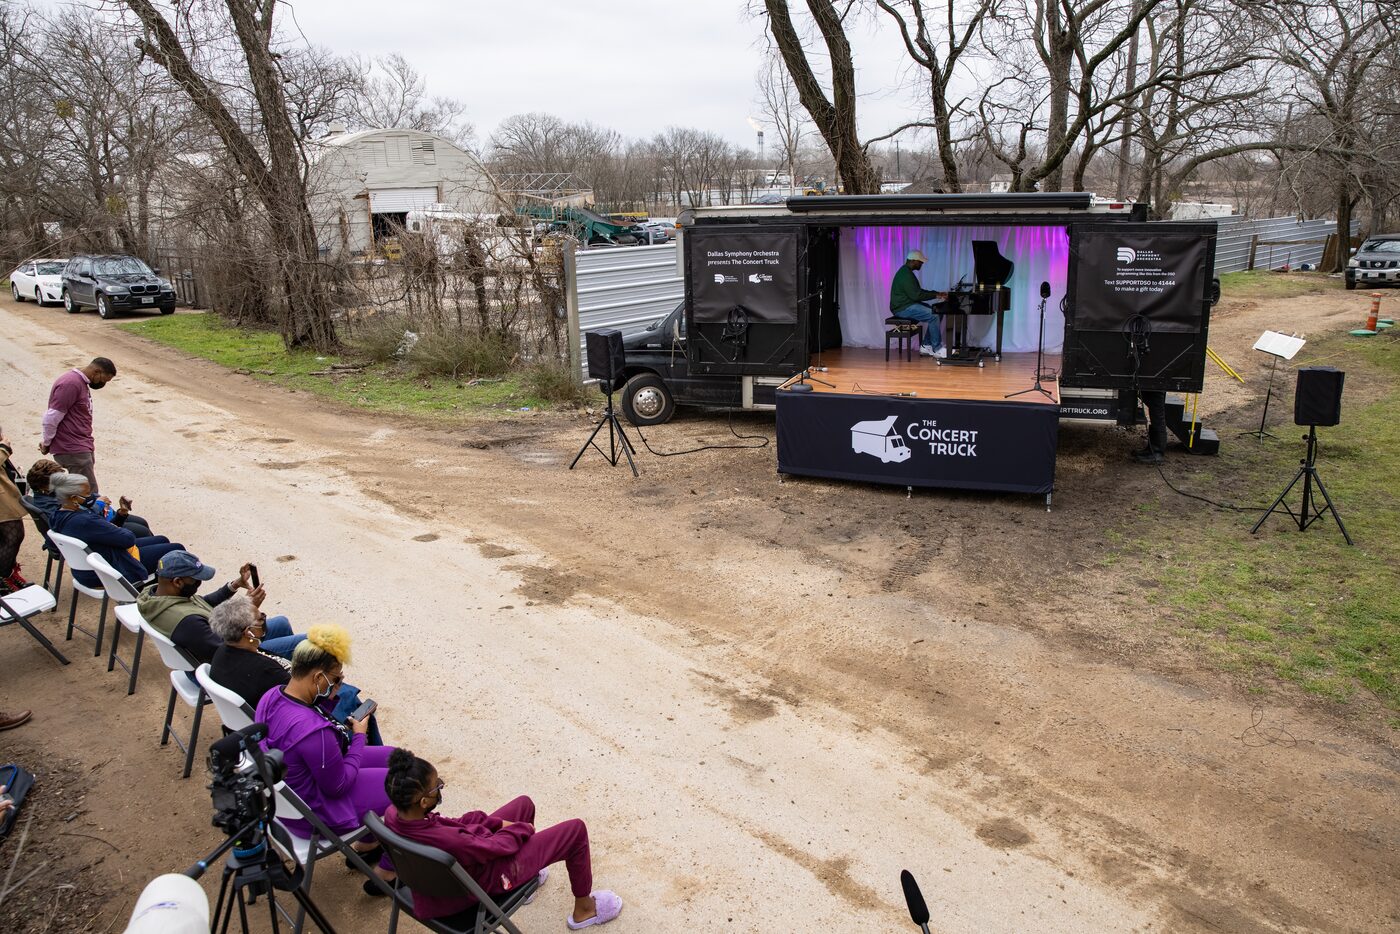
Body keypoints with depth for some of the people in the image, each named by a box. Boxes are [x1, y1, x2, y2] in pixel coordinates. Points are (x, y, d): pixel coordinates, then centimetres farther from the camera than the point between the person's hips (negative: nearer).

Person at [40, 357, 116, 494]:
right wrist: (47, 444, -6)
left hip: (83, 447, 10)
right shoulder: (71, 384, -17)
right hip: (73, 450, -10)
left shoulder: (81, 382, 16)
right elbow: (51, 418, -18)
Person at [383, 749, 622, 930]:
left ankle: (527, 877, 47)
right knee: (576, 830, 2)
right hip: (488, 878, -7)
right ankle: (584, 909, 26)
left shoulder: (393, 813, -23)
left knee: (524, 803, 24)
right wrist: (522, 829, -3)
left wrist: (496, 822, -7)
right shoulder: (449, 841, -44)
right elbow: (498, 846, -24)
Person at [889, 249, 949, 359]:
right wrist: (936, 295, -14)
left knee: (937, 313, 5)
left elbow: (919, 291, 21)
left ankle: (926, 346, 5)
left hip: (909, 304, 11)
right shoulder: (906, 275, -19)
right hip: (903, 308, -11)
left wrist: (938, 293, 11)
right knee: (934, 316, -21)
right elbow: (916, 295, -23)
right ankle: (937, 349, -11)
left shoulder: (907, 272, 16)